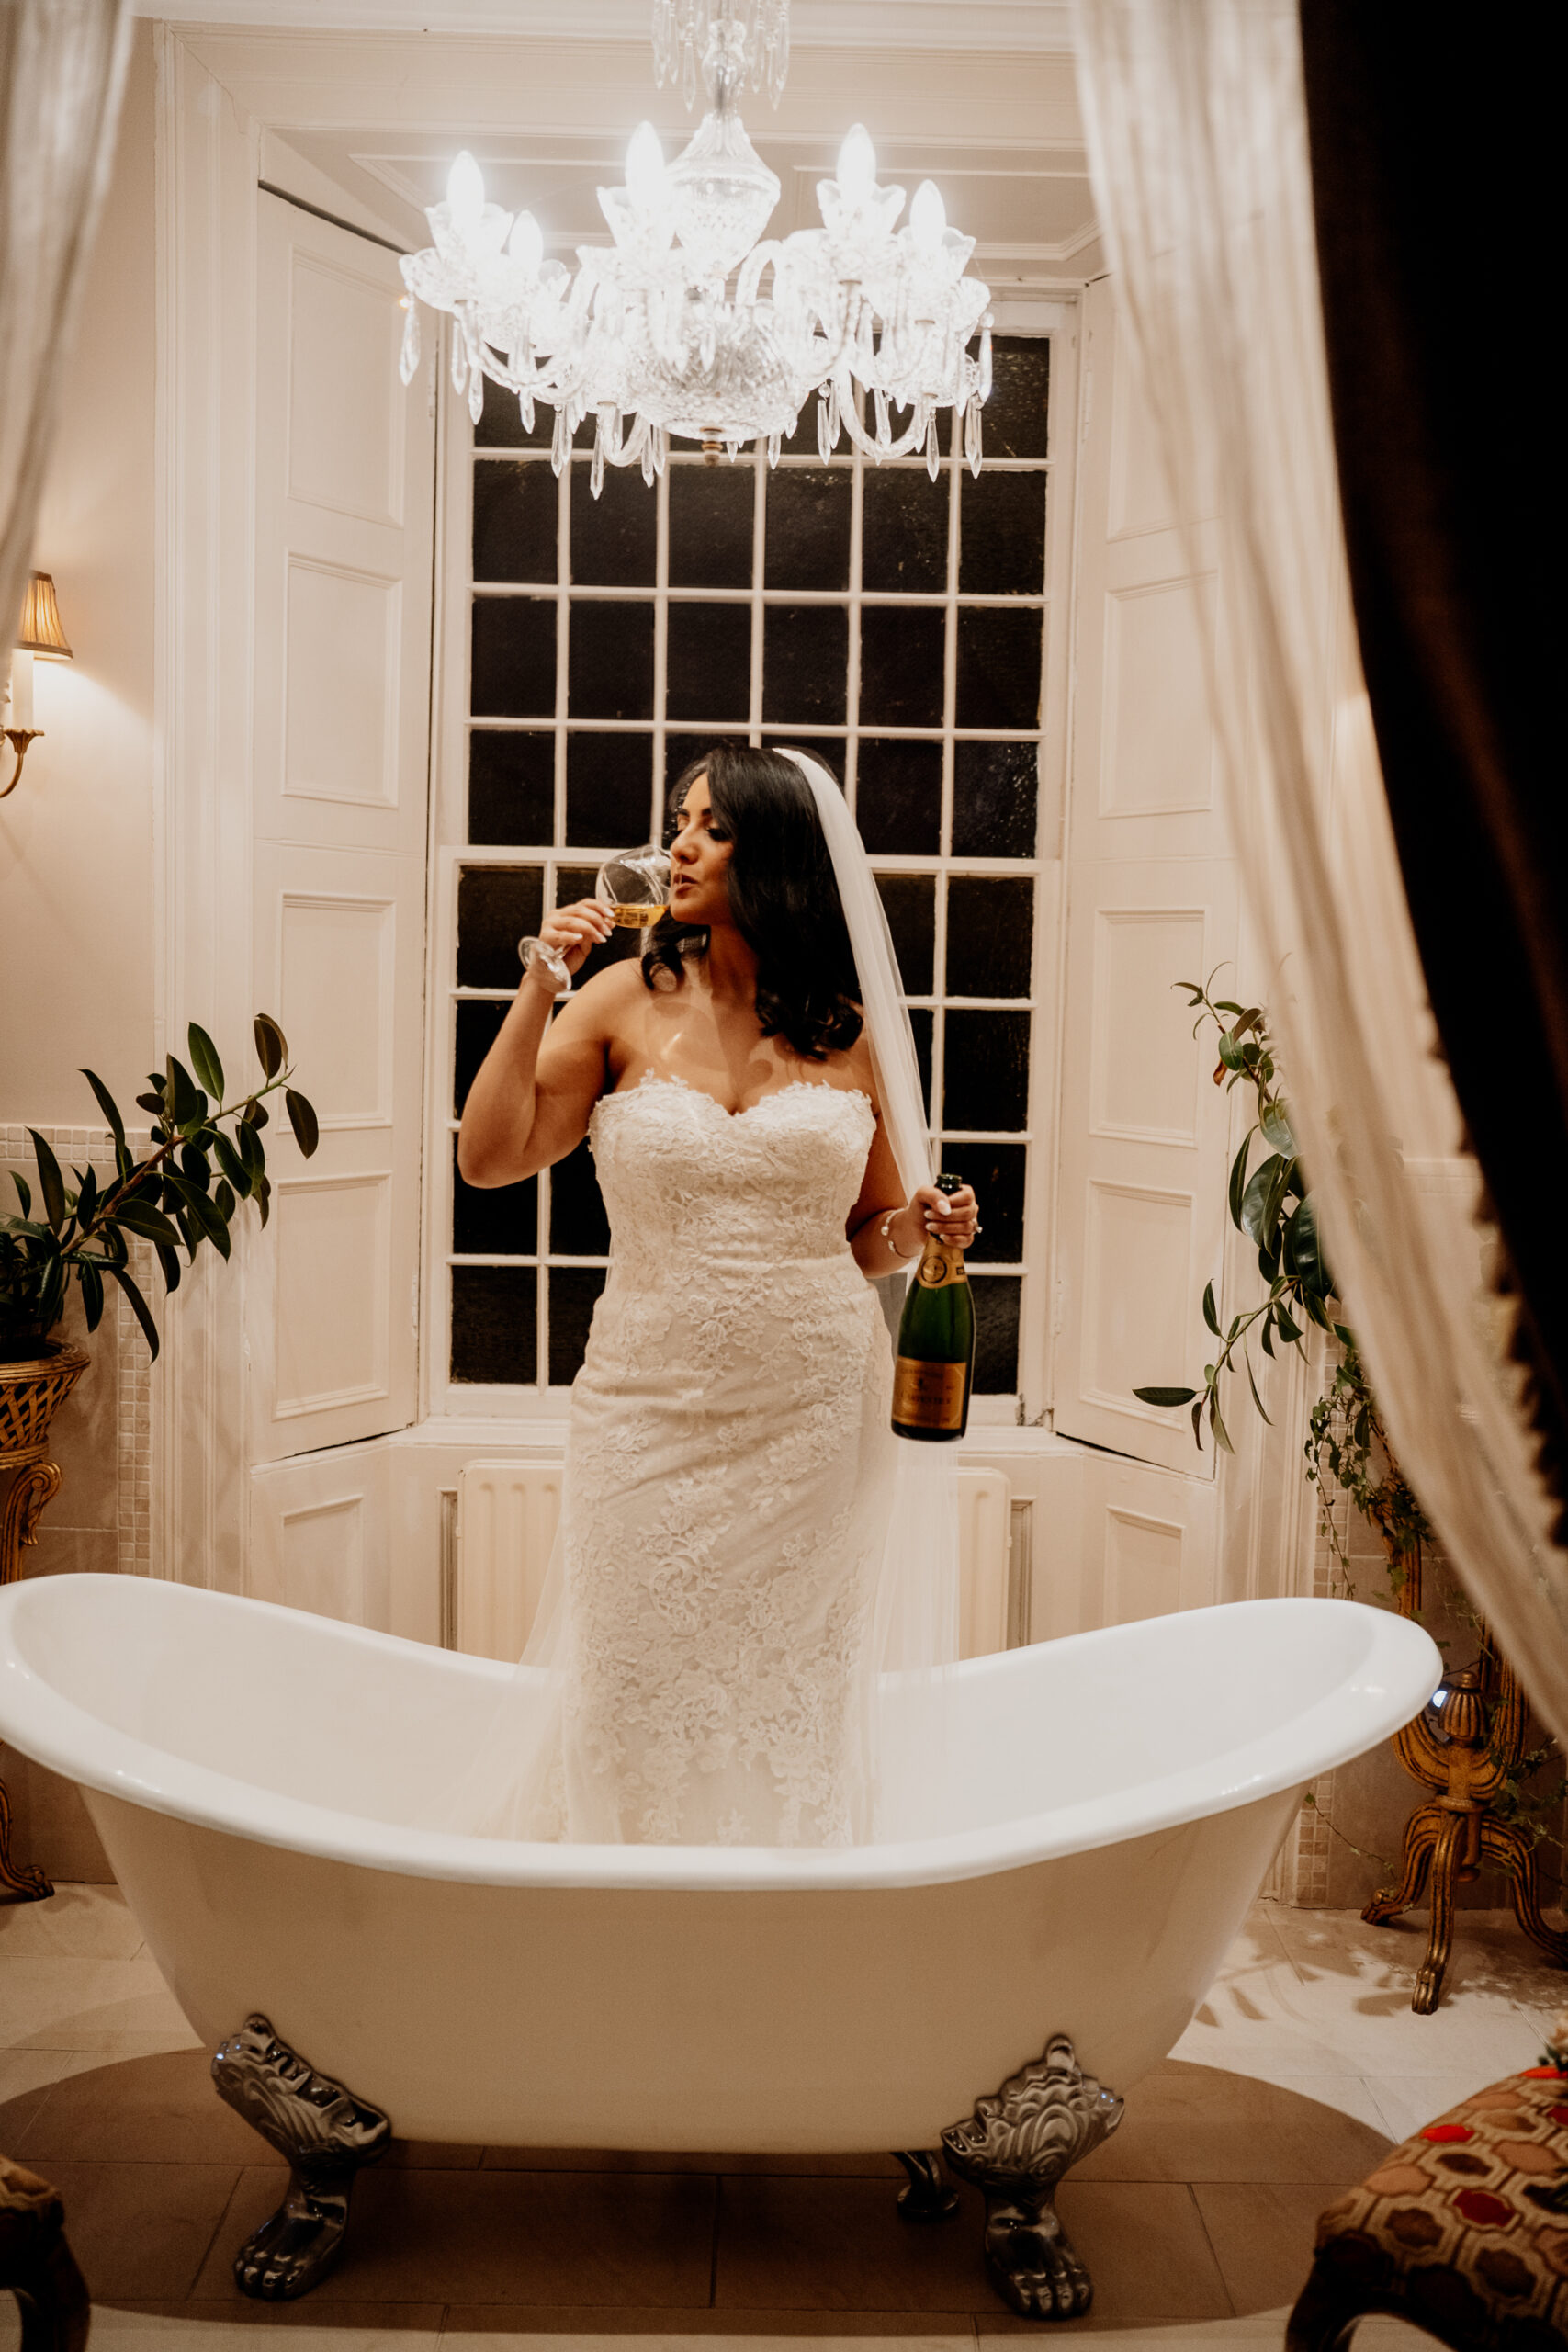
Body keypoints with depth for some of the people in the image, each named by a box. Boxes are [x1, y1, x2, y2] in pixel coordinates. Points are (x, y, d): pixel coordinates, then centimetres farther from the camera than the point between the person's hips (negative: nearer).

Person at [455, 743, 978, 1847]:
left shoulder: (850, 1033, 5)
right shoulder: (626, 1001, 3)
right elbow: (490, 1158, -1)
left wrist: (921, 1225, -9)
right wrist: (539, 992, -6)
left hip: (817, 1411, 1)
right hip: (652, 1406, 0)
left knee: (796, 1698, 7)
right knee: (642, 1700, 5)